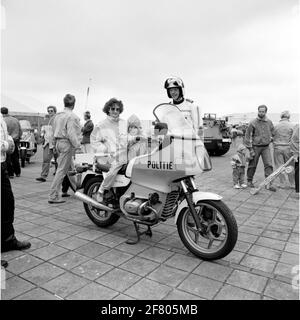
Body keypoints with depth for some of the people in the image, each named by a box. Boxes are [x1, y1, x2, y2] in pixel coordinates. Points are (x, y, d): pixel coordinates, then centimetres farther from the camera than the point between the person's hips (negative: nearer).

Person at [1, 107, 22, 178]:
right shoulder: (16, 120, 7)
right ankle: (17, 173, 22)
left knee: (7, 159, 3)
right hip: (15, 141, 6)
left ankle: (10, 174, 6)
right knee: (15, 158, 15)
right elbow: (20, 131, 13)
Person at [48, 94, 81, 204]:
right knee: (62, 170, -5)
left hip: (58, 142, 9)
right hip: (67, 143, -9)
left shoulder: (58, 115, 13)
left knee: (70, 167, 19)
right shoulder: (72, 116, -14)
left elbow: (54, 131, 17)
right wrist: (77, 145, -14)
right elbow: (71, 134, -20)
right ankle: (53, 196, -1)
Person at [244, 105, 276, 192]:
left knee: (269, 165, -7)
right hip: (255, 147, -3)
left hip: (266, 147, 3)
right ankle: (249, 181, 25)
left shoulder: (269, 122, 6)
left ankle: (269, 184, -4)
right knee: (252, 165, 7)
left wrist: (270, 139, 12)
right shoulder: (253, 123, -6)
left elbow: (272, 132, 23)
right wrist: (250, 149, -10)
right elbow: (248, 136, -6)